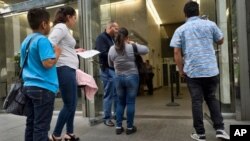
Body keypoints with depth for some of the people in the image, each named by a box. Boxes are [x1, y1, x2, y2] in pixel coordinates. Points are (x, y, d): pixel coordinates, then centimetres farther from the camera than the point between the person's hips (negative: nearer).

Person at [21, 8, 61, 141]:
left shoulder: (26, 41, 15)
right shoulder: (42, 40, -13)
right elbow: (48, 63, -24)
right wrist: (57, 53, -6)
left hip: (28, 86, 9)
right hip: (43, 88, -9)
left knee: (31, 123, 16)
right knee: (41, 126, -1)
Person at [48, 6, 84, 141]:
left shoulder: (65, 29, 21)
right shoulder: (60, 27, -8)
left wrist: (75, 51, 26)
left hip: (69, 69, 10)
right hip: (64, 69, -10)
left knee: (72, 104, 14)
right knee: (69, 105, -3)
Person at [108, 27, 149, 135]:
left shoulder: (112, 49, 0)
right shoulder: (132, 47, -10)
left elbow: (110, 64, 11)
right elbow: (146, 50, 3)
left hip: (118, 78, 3)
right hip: (132, 77, -3)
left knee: (120, 102, 14)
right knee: (130, 102, 5)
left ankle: (118, 127, 17)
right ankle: (130, 127, 13)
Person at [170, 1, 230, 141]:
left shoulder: (180, 30, 1)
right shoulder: (210, 24, 4)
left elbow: (177, 52, -4)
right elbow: (221, 41, 18)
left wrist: (181, 70, 5)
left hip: (192, 71, -1)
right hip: (211, 69, 2)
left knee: (197, 101, 6)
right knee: (211, 98, 18)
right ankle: (220, 129, 12)